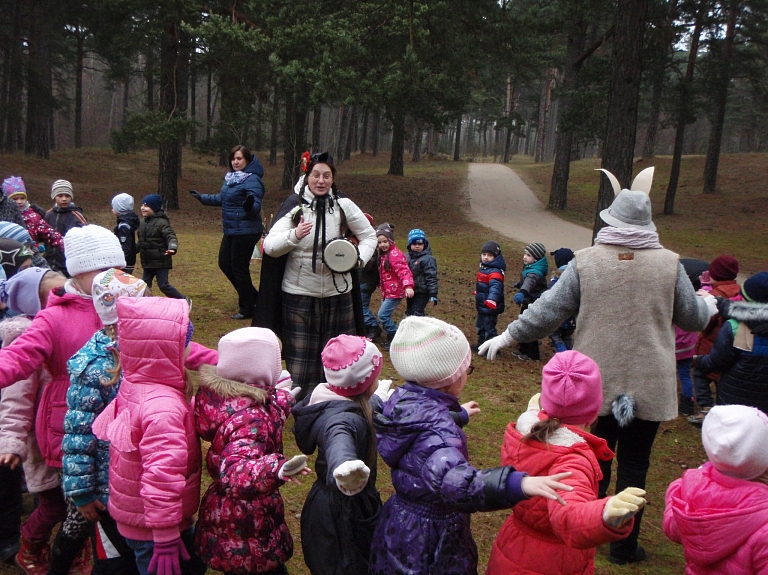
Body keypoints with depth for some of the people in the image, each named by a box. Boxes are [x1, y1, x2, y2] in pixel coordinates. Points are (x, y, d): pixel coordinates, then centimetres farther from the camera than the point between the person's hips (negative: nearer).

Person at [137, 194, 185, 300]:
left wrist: (172, 248, -47)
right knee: (145, 284, 11)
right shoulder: (143, 222, 9)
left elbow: (171, 236, -28)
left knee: (163, 285, -5)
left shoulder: (161, 222, -16)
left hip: (161, 262, -8)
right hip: (148, 262, 8)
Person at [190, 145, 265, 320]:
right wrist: (202, 197, 29)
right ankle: (251, 295, 30)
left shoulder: (252, 179, -18)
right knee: (224, 263, 16)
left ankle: (247, 308, 15)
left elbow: (256, 205, -25)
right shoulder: (230, 177, 9)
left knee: (239, 268, -1)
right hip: (231, 230, 9)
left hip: (246, 231, -9)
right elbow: (222, 198, 23)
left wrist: (249, 206, -47)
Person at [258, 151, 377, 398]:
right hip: (299, 294, -2)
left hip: (337, 293, 2)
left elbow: (369, 235, 11)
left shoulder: (344, 205, -1)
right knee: (301, 357, 4)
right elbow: (269, 247, -15)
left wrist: (360, 258, -9)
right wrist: (294, 236, -35)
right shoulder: (294, 206, -7)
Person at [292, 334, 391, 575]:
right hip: (340, 515, -10)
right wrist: (344, 466, -78)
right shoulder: (343, 418, -33)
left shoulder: (329, 400, -3)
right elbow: (339, 439, -58)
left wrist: (377, 399, 35)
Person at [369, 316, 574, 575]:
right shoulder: (438, 428, -34)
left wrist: (459, 415, 36)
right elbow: (451, 479, -52)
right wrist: (518, 484, -63)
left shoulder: (404, 399, -5)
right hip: (433, 539, -9)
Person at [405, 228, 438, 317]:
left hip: (422, 293, -8)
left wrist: (433, 295, -18)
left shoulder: (427, 259, -13)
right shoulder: (407, 257, 8)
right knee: (409, 313, 14)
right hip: (411, 292, 8)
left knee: (416, 314, -11)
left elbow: (432, 278, -15)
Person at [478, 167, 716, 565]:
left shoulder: (586, 261, -8)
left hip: (599, 380, 1)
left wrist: (507, 337, 6)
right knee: (634, 464, 11)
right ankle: (624, 545, 22)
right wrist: (709, 305, 30)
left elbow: (547, 311, -6)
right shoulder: (669, 263, -6)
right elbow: (693, 318, 7)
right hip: (650, 383, -1)